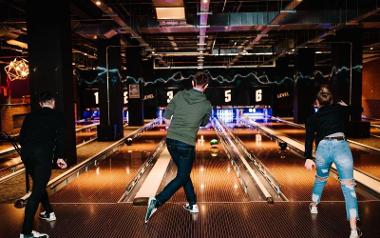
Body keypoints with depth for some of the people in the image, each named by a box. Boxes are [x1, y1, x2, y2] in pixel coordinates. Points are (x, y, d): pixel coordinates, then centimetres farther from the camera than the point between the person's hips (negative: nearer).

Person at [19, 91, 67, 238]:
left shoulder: (30, 116, 19)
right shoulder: (57, 116, 8)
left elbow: (22, 137, 16)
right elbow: (59, 137, -2)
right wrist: (59, 157, 1)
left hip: (27, 153, 6)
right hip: (43, 154, -5)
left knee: (39, 185, 26)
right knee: (37, 190, -5)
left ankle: (49, 212, 43)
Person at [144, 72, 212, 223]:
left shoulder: (179, 95, 1)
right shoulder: (206, 105, -5)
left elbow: (166, 117, 3)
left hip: (171, 141, 5)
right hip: (187, 145, -4)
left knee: (184, 173, 21)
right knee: (181, 177, 8)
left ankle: (192, 204, 29)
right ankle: (157, 201, -10)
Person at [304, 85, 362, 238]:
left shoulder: (313, 117, 16)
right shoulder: (340, 109, 17)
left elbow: (309, 138, 4)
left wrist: (308, 158, -1)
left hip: (323, 148, 2)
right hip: (341, 146, -1)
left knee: (320, 179, 29)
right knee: (348, 186, 1)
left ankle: (314, 206, 48)